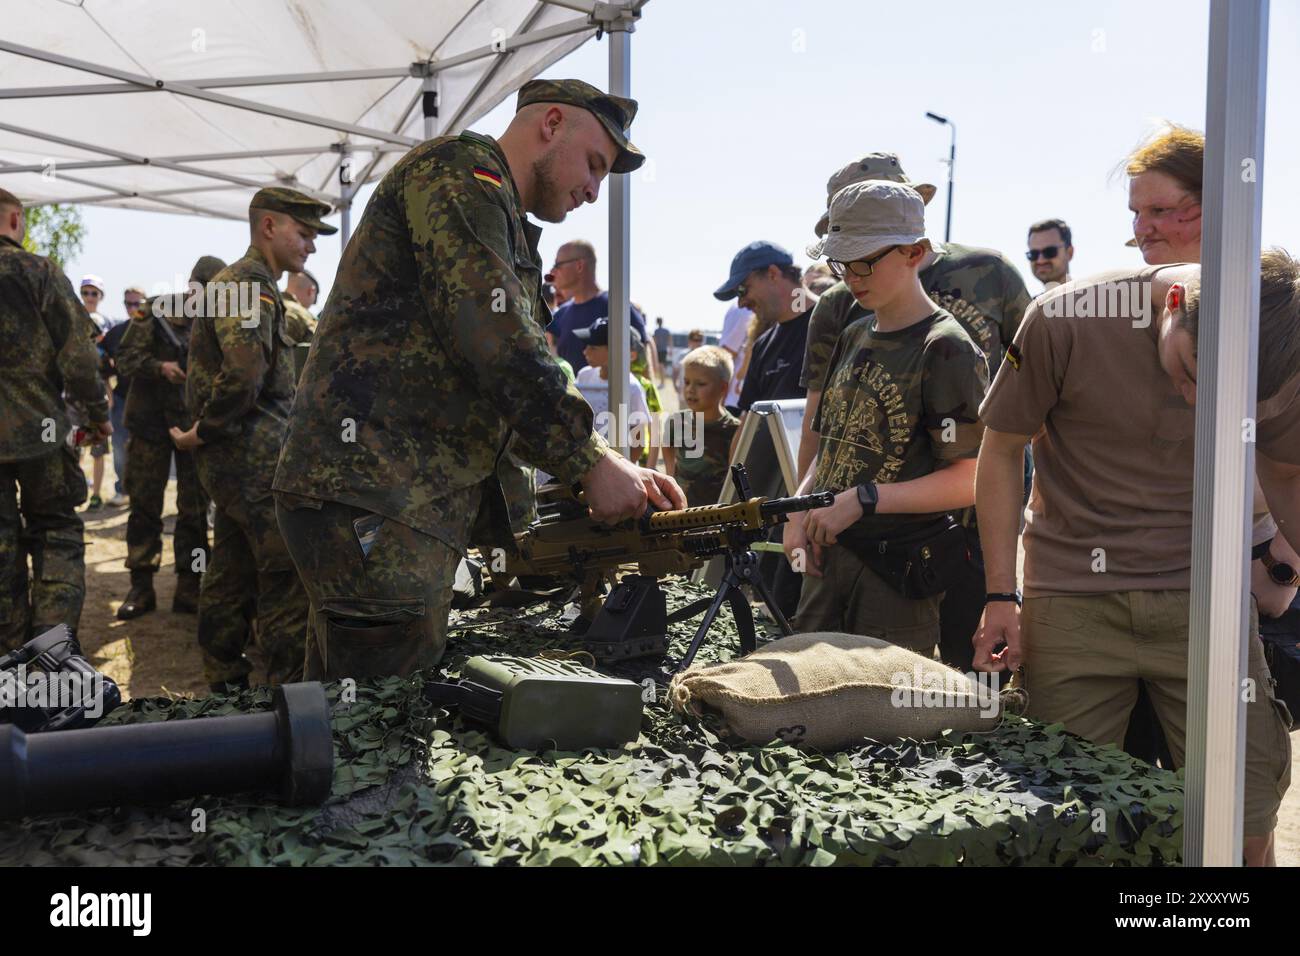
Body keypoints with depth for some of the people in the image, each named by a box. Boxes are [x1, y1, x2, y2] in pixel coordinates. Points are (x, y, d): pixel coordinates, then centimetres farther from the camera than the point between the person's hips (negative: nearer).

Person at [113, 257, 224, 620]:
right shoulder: (155, 311, -2)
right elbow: (126, 358, -7)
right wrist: (160, 367, -23)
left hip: (196, 425, 2)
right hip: (151, 422, -2)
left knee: (194, 509, 4)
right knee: (144, 505, 3)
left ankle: (189, 589, 12)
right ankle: (141, 587, 11)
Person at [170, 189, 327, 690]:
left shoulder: (236, 281, 21)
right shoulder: (250, 284, -14)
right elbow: (245, 374, -29)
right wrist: (203, 433, -18)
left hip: (235, 459, 11)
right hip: (256, 460, -11)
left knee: (232, 573, 16)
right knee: (288, 576, -7)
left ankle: (226, 684, 26)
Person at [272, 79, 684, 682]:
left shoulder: (505, 228, 27)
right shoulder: (460, 174, -5)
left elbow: (523, 387, 23)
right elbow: (497, 342, -18)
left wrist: (617, 470, 10)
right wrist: (592, 462, -11)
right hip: (373, 502, -10)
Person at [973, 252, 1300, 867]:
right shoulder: (1065, 321, -14)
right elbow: (1001, 451, -3)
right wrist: (1001, 596, -4)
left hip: (1206, 604, 2)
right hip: (1075, 602, -2)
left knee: (1247, 830, 2)